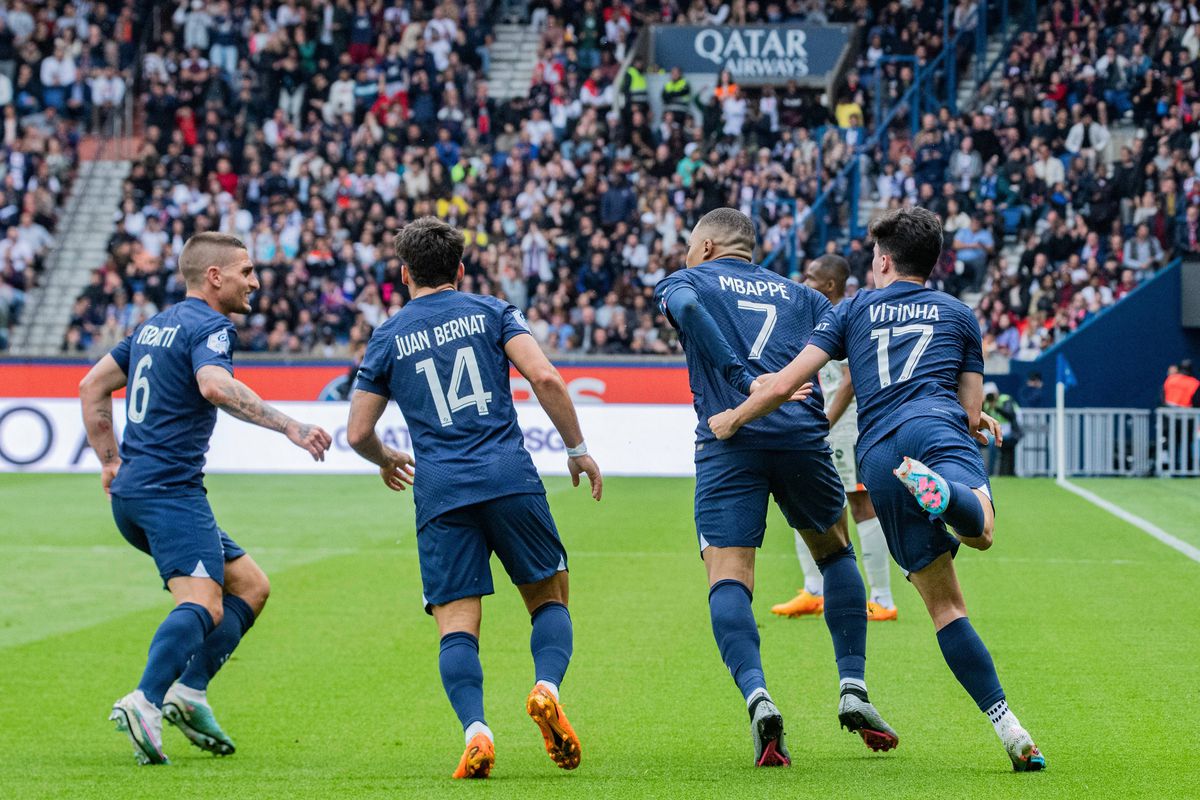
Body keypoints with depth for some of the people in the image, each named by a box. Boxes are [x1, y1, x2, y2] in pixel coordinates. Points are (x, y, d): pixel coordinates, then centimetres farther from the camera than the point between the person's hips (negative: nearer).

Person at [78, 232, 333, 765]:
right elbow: (215, 385, -28)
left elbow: (93, 386, 26)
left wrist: (110, 460, 28)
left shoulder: (154, 326, 21)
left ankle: (189, 691, 0)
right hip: (169, 490, -10)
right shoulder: (208, 327, -7)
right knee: (203, 604, -23)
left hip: (130, 491, 10)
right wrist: (288, 426, -29)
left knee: (250, 585, 14)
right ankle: (146, 702, -40)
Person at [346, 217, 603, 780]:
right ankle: (546, 687, -15)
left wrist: (386, 460, 36)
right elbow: (545, 378, -4)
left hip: (441, 495, 0)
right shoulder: (490, 313, 11)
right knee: (549, 598, 14)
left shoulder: (387, 339, 13)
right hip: (511, 480, 0)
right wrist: (578, 448, 6)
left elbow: (358, 433, 14)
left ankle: (475, 730, -24)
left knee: (456, 624, 0)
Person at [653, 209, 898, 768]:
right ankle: (853, 689, 15)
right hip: (802, 435, 3)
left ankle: (757, 696, -30)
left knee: (728, 578, -7)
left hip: (730, 437, -3)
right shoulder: (797, 295, 26)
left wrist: (742, 378, -11)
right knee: (835, 553, 25)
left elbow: (686, 308, -7)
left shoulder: (686, 281, 17)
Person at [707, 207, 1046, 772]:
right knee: (980, 531, -29)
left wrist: (731, 420, 32)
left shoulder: (855, 309, 25)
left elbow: (784, 385, 16)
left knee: (944, 602, 2)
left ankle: (1008, 728, -8)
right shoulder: (958, 313, 26)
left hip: (877, 454, 1)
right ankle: (940, 491, -64)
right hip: (937, 428, -1)